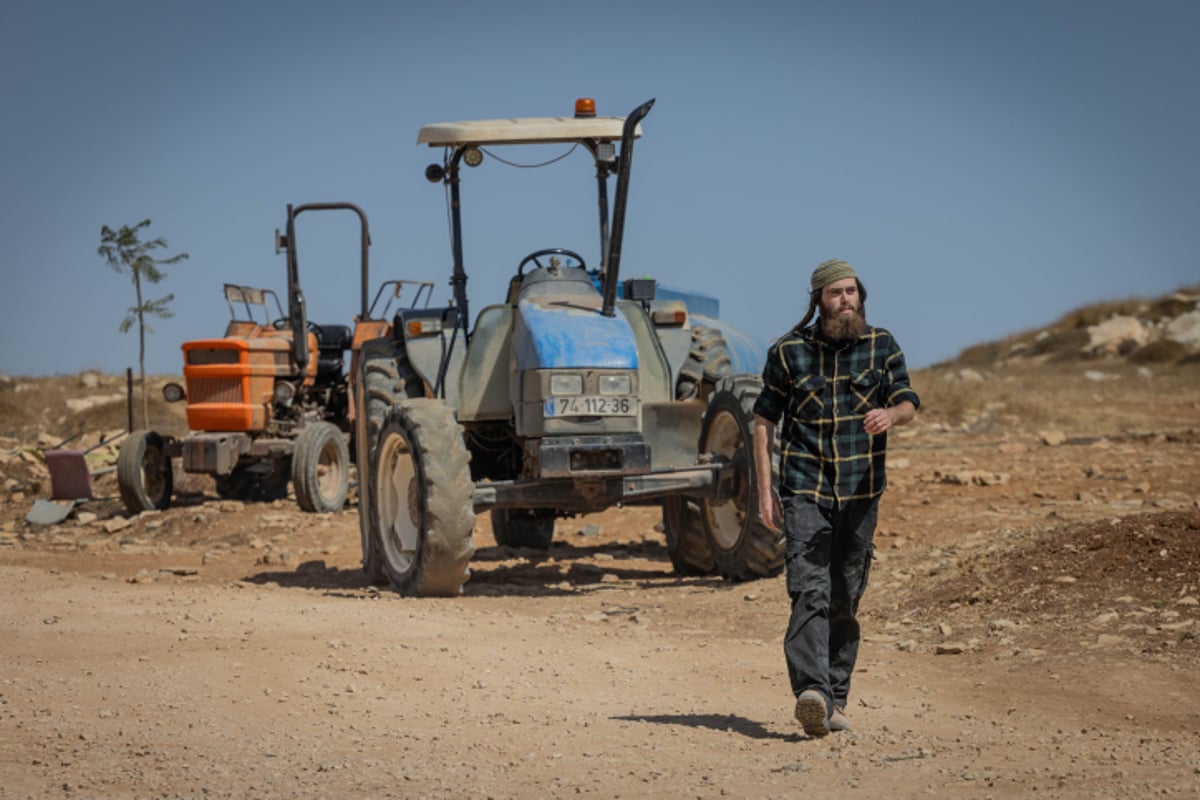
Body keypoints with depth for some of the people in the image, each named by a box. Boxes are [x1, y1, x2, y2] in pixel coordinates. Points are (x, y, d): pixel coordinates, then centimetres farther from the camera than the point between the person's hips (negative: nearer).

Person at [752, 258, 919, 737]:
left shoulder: (881, 346, 6)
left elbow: (908, 404, -3)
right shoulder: (788, 351, 2)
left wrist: (891, 415, -28)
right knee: (810, 591, -18)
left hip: (860, 492, 2)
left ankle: (835, 699, 17)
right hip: (805, 491, -2)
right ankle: (811, 693, -29)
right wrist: (765, 489, 0)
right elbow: (765, 419, 6)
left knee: (845, 601, 7)